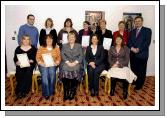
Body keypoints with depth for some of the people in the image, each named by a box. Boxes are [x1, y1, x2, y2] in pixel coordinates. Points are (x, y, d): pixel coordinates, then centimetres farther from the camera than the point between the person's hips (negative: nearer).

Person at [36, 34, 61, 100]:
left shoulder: (56, 48, 12)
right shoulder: (41, 48, 10)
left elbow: (59, 57, 5)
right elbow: (37, 57, 4)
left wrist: (57, 62, -13)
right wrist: (40, 62, -13)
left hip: (52, 65, 1)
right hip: (43, 65, -1)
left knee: (52, 73, -26)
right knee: (45, 75, -25)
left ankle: (51, 91, -9)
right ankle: (46, 93, -17)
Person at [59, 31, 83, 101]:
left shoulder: (79, 46, 19)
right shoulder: (64, 46, 21)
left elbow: (81, 56, 6)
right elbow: (62, 55, 6)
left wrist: (75, 62, -11)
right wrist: (67, 62, -11)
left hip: (76, 63, 0)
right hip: (66, 63, 1)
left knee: (75, 70, -31)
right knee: (65, 71, -30)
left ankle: (72, 93, -20)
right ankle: (66, 93, -21)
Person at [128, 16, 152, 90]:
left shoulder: (147, 30, 2)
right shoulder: (132, 31, 17)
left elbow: (147, 42, -9)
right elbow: (129, 42, 9)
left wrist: (139, 49, -17)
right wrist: (132, 48, -11)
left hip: (142, 54, -4)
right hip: (132, 54, 4)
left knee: (141, 71, 4)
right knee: (133, 69, 8)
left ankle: (139, 85, 17)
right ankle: (134, 82, 24)